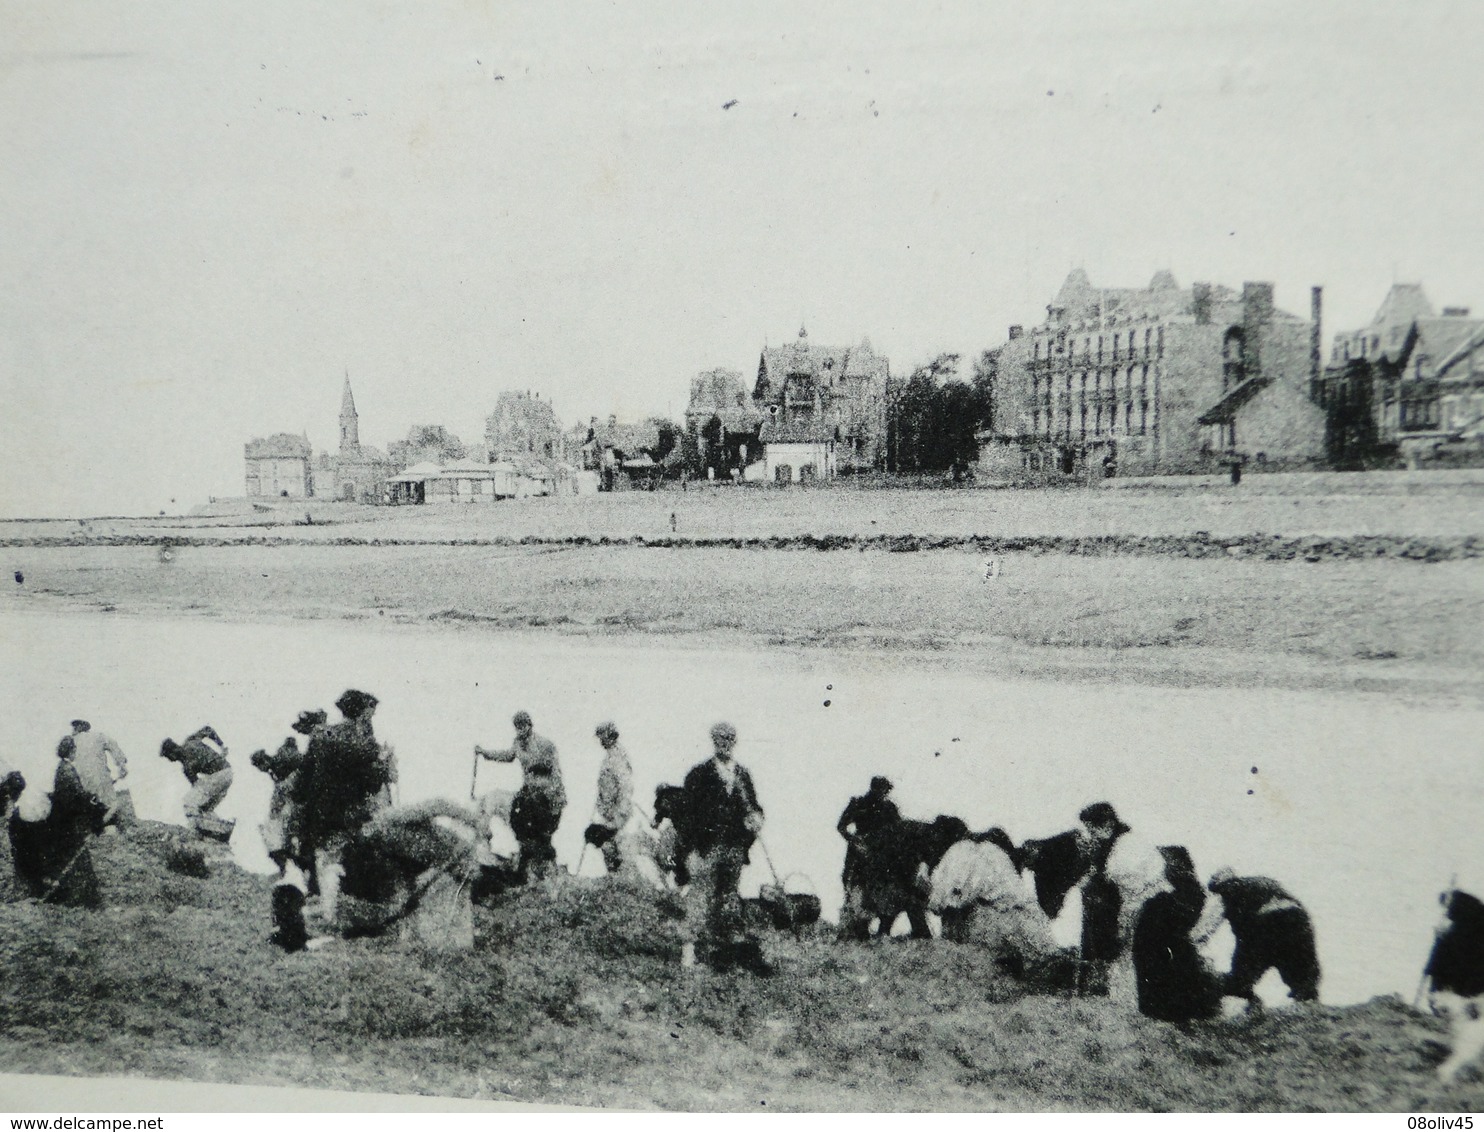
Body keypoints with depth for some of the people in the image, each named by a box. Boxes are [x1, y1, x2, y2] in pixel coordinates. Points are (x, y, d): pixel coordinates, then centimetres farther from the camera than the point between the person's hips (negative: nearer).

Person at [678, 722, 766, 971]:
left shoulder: (742, 774, 14)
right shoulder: (699, 774, -1)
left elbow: (751, 804, 19)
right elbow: (690, 813, -5)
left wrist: (755, 816, -6)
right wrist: (692, 850, -11)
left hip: (735, 847, 5)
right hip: (707, 846, -5)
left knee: (730, 896, 10)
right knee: (700, 897, -5)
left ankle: (733, 943, 16)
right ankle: (689, 948, -1)